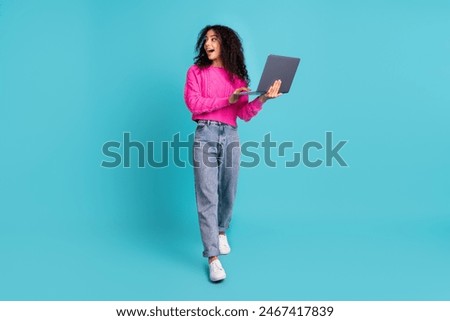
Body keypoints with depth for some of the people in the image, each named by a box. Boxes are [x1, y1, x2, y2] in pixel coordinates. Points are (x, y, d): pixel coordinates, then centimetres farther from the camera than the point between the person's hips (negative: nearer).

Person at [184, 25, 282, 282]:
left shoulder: (237, 76, 13)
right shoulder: (197, 71, 7)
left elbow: (245, 114, 4)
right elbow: (194, 104, -7)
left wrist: (263, 99, -12)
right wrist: (227, 100, -11)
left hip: (231, 136, 3)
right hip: (206, 134, -3)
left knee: (228, 192, 11)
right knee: (207, 195, -10)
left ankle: (221, 232, 39)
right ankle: (213, 257, -9)